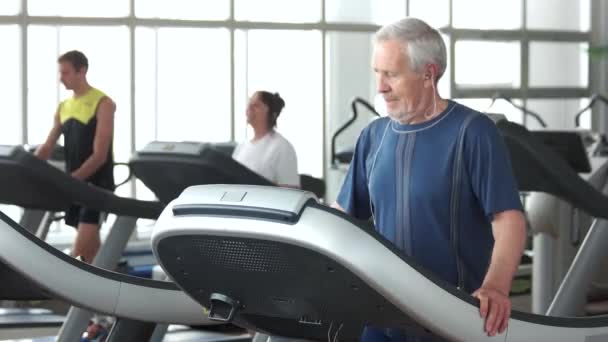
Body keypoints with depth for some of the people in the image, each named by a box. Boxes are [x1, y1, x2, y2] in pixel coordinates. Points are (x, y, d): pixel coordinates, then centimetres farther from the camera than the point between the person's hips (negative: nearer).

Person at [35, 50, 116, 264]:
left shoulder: (103, 104, -10)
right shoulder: (63, 107, 12)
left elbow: (99, 156, -17)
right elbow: (47, 147, 10)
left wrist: (70, 179, -26)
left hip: (96, 183, -7)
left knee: (79, 251, -14)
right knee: (91, 247, 10)